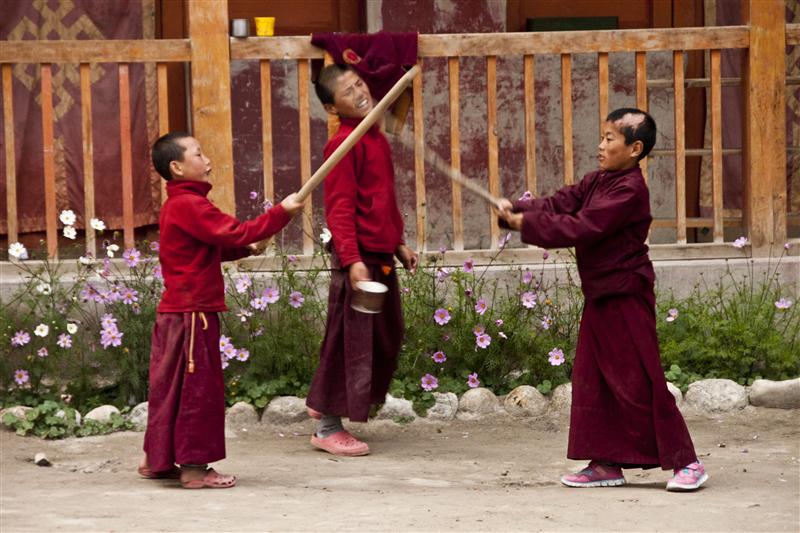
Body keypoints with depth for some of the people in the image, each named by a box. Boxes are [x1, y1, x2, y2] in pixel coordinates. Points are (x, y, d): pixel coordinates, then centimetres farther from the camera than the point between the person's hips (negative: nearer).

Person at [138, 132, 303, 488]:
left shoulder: (177, 206, 18)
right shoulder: (190, 205, -17)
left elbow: (213, 246, 24)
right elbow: (235, 232, -24)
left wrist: (246, 248, 9)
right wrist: (282, 212, -19)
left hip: (175, 312, 10)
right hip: (192, 313, -10)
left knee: (173, 387, 16)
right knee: (198, 388, -5)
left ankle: (157, 460, 23)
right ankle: (193, 466, -2)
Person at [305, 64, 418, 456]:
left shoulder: (375, 137, 14)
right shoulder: (344, 144, -15)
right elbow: (339, 208, -19)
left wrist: (398, 244, 23)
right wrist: (352, 260, -25)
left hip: (381, 257, 9)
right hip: (359, 257, -9)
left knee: (386, 338, 16)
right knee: (350, 340, -3)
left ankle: (324, 404, 28)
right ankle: (328, 428, 7)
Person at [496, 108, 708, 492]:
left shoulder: (630, 190, -18)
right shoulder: (597, 181, 12)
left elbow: (582, 228, -24)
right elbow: (559, 204, 6)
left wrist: (527, 225, -20)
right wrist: (516, 210, -10)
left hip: (626, 297, -9)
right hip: (600, 296, 9)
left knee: (639, 381, -9)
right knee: (592, 380, 9)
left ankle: (685, 463, -3)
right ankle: (607, 463, 15)